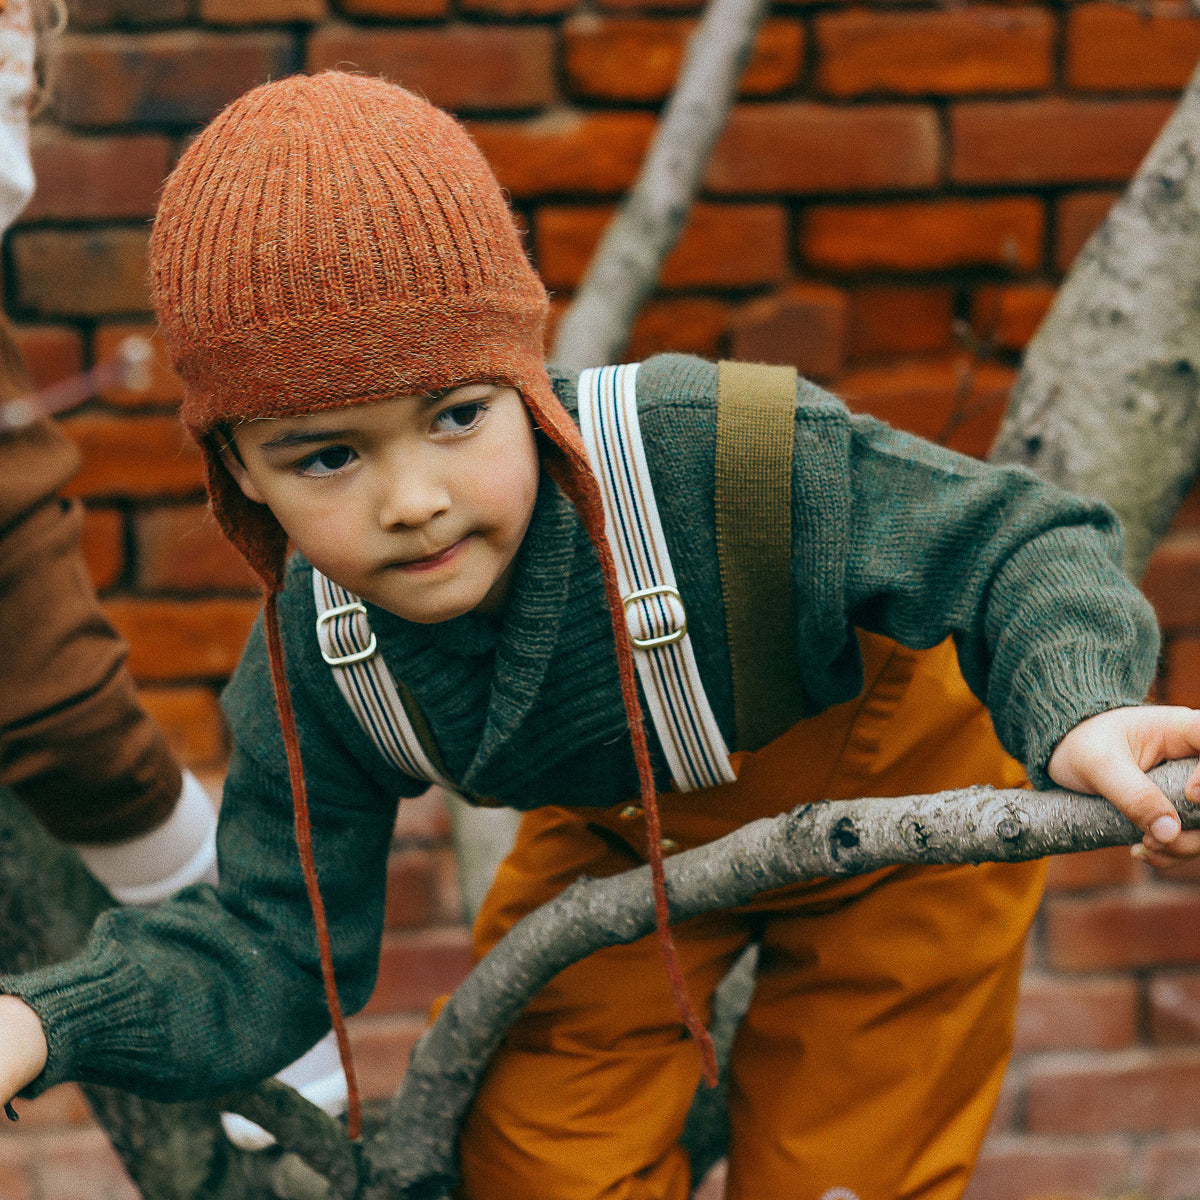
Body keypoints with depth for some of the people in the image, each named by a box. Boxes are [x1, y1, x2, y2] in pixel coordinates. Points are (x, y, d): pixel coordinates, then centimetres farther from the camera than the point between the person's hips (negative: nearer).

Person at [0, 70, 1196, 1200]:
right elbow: (271, 946, -15)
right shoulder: (312, 665, -26)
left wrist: (1078, 713, -54)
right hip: (623, 830, 3)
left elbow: (1019, 547, -32)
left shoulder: (731, 457, -42)